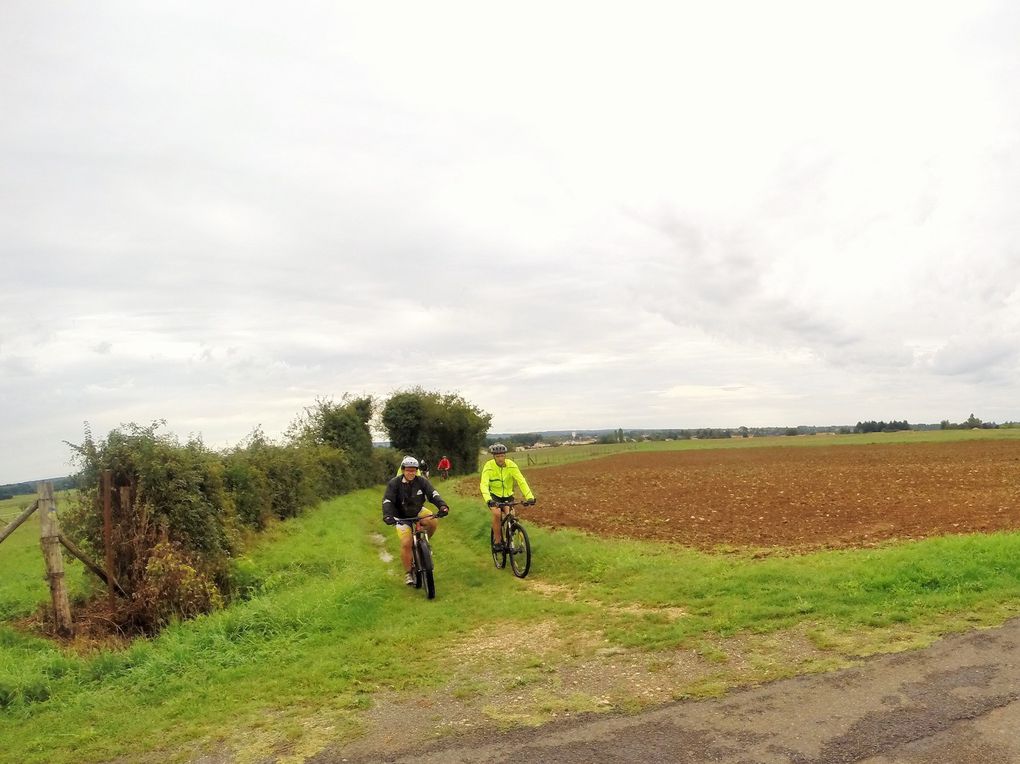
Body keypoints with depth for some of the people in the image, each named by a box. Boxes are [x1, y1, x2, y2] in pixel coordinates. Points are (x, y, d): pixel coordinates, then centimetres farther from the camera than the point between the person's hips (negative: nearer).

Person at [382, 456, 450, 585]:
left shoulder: (422, 481, -14)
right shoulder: (394, 483, -19)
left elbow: (433, 494, -23)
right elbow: (387, 501, -25)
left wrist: (442, 506, -42)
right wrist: (388, 515, -44)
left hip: (418, 512, 2)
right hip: (402, 517, -2)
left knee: (433, 521, -27)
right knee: (406, 543, -15)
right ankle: (408, 573, 2)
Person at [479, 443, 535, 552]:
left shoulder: (511, 465, -19)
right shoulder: (489, 466, -23)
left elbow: (521, 481, -25)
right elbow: (484, 485, -34)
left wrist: (530, 497, -38)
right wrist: (488, 500, -51)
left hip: (507, 495, 2)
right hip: (494, 495, -2)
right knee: (497, 513, -26)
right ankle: (497, 542, -12)